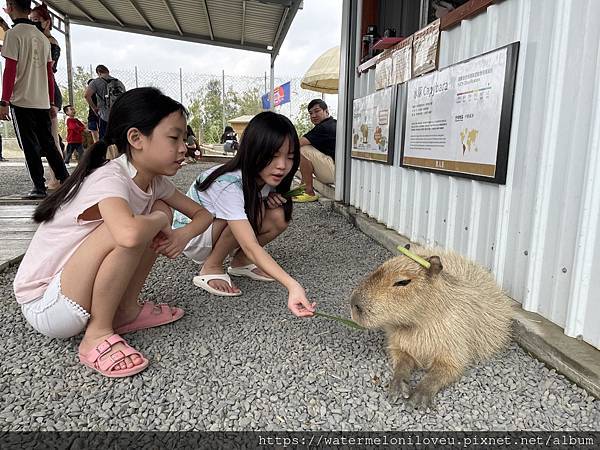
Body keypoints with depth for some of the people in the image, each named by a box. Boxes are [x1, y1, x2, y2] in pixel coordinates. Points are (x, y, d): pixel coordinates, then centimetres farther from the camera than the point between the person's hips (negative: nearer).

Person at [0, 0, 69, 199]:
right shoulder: (43, 37, 13)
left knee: (30, 146, -2)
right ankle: (67, 181, 10)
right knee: (48, 144, 12)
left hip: (21, 101, -6)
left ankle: (39, 187, -1)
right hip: (42, 101, 6)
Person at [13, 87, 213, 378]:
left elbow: (202, 213, 7)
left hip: (79, 294, 8)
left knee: (160, 211, -2)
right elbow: (130, 234, -48)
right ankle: (97, 334, -13)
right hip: (44, 306, -8)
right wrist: (159, 220, -25)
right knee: (127, 228, -31)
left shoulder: (155, 182, -2)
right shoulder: (109, 179, -27)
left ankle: (125, 311, 3)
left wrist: (183, 235, -16)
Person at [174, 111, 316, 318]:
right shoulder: (227, 185, -36)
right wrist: (292, 285, -55)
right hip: (190, 233, -6)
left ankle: (240, 262, 2)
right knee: (255, 211, -32)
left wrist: (271, 198, -18)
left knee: (279, 217, -19)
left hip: (217, 233, 6)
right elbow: (251, 247, -44)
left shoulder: (266, 177, -14)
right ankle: (210, 268, -13)